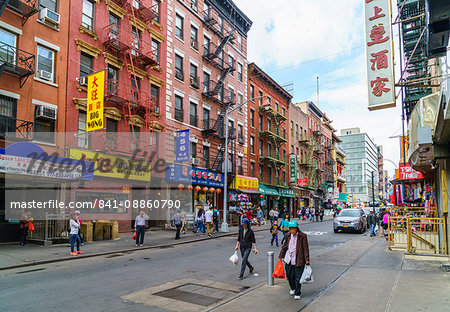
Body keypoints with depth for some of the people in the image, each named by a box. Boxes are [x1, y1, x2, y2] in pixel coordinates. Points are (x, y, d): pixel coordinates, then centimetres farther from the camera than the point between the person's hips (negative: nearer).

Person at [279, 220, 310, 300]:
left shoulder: (302, 236, -11)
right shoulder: (288, 235, 4)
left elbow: (306, 248, -8)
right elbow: (284, 246, 16)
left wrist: (307, 260, -11)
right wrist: (281, 256, 17)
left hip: (298, 260, -5)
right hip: (288, 259, 5)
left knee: (298, 277, 0)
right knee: (289, 275, 14)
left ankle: (297, 293, 16)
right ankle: (293, 288, 40)